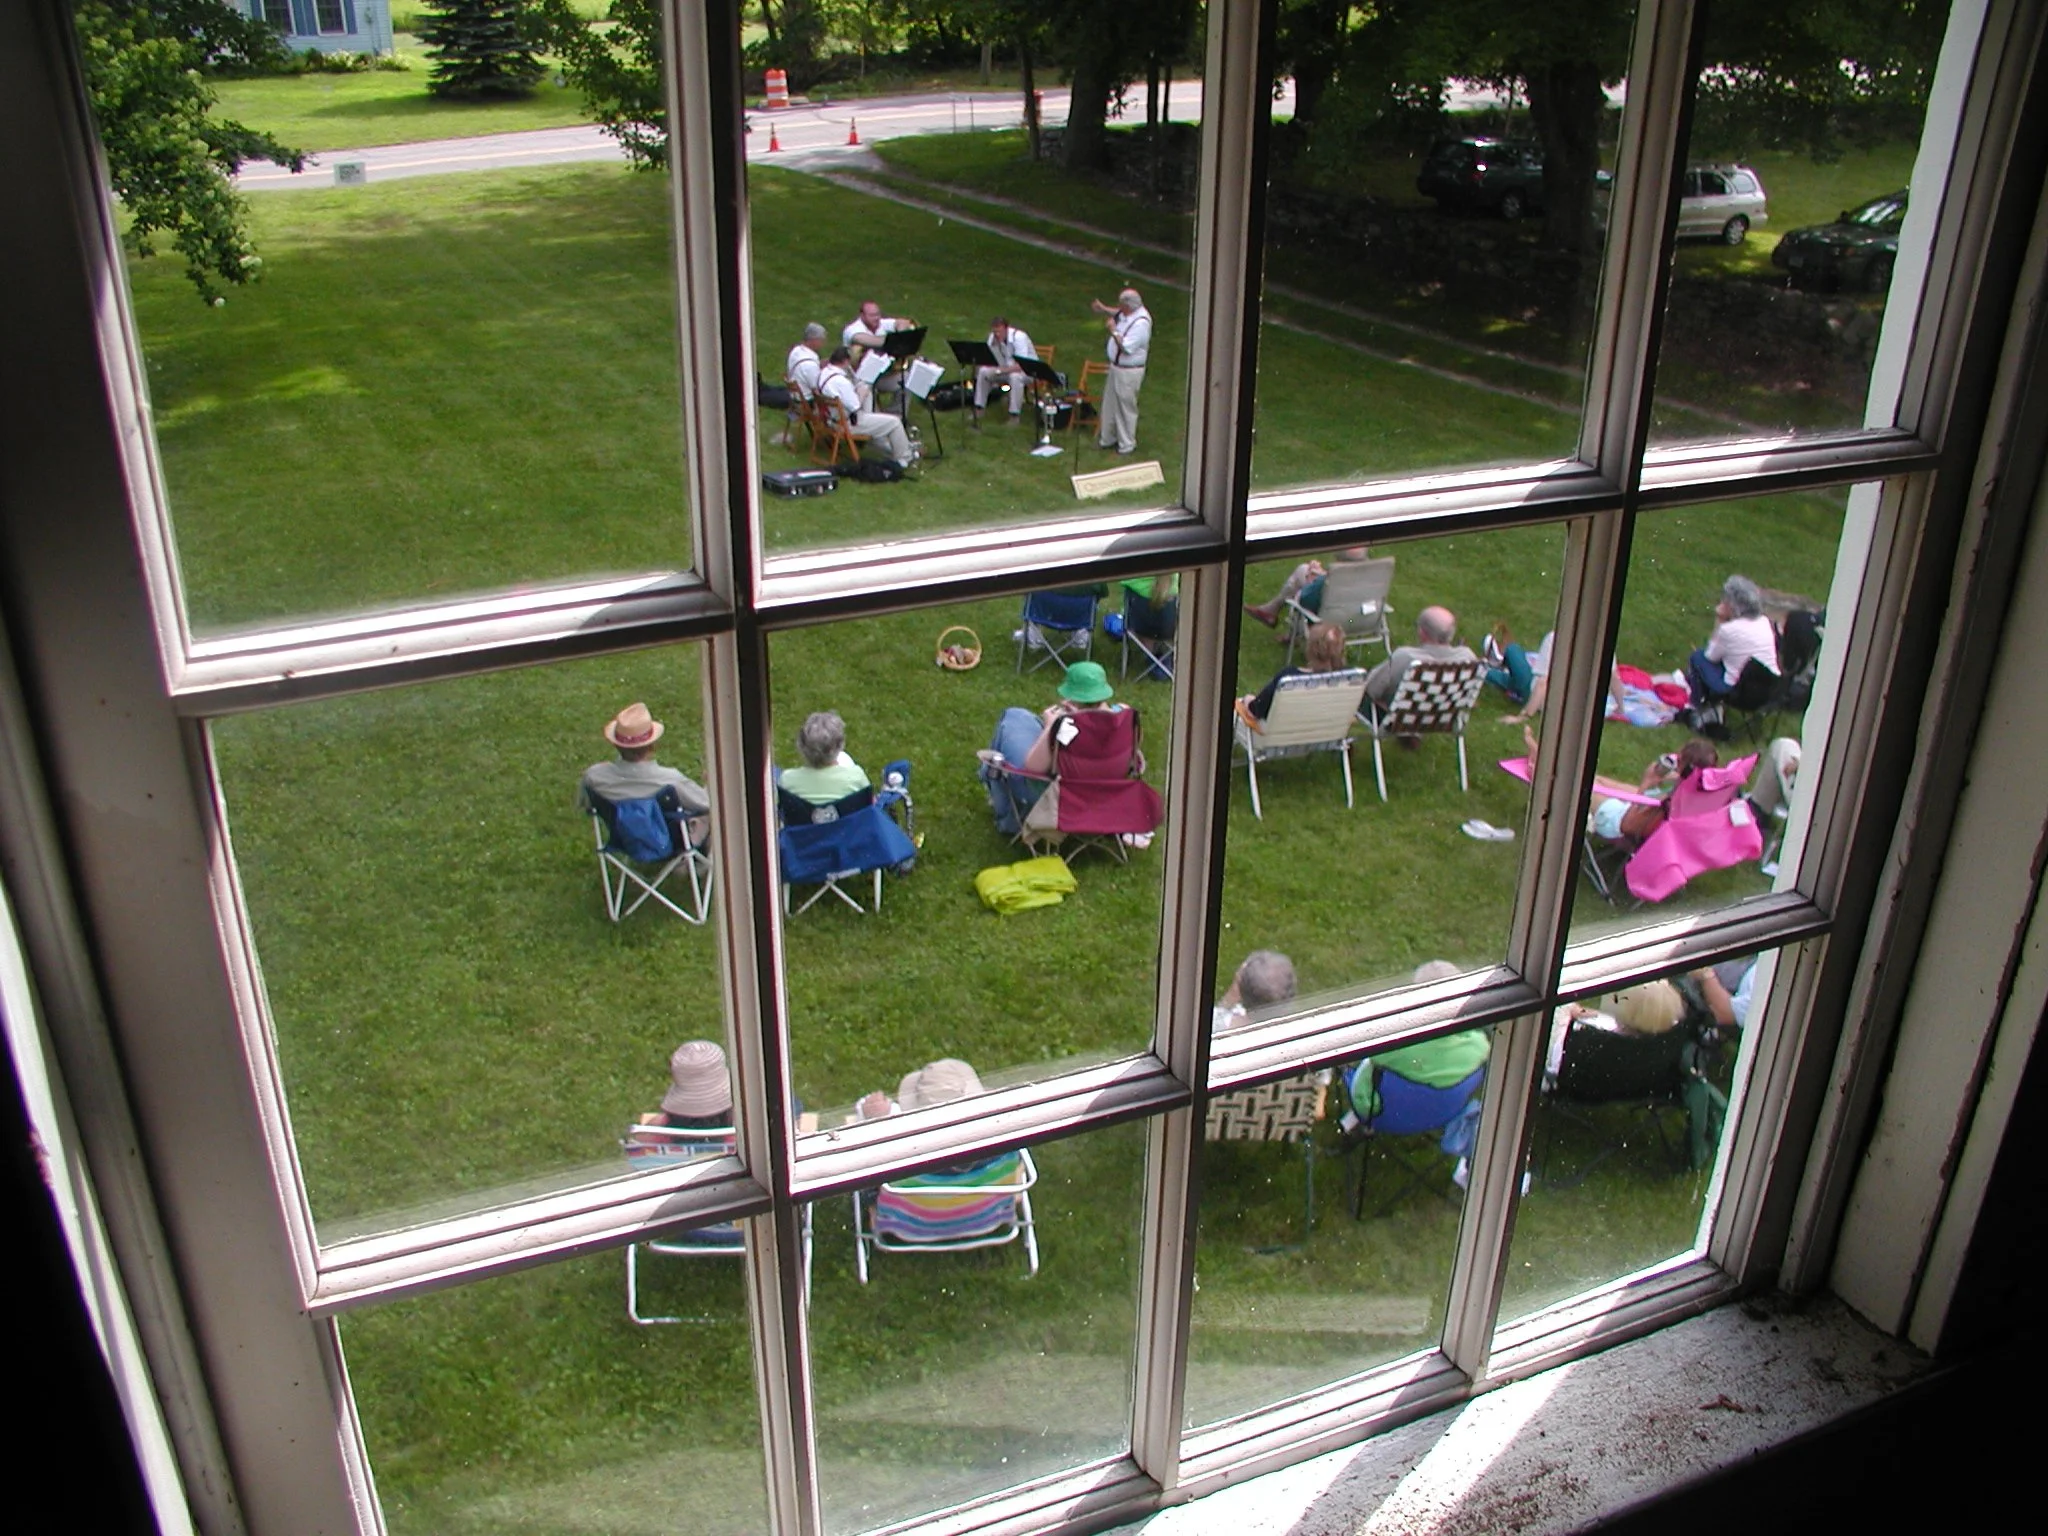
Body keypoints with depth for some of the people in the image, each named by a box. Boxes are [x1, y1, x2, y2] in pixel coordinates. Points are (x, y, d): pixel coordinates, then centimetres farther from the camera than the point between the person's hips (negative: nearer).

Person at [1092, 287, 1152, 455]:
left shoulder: (1141, 323, -28)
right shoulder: (1127, 313, 0)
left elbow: (1126, 347, -31)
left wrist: (1113, 331, -24)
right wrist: (1104, 309, 25)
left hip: (1129, 372, -10)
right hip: (1116, 366, 10)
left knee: (1126, 407, 2)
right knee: (1110, 403, 20)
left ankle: (1127, 444, 16)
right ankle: (1107, 438, 36)